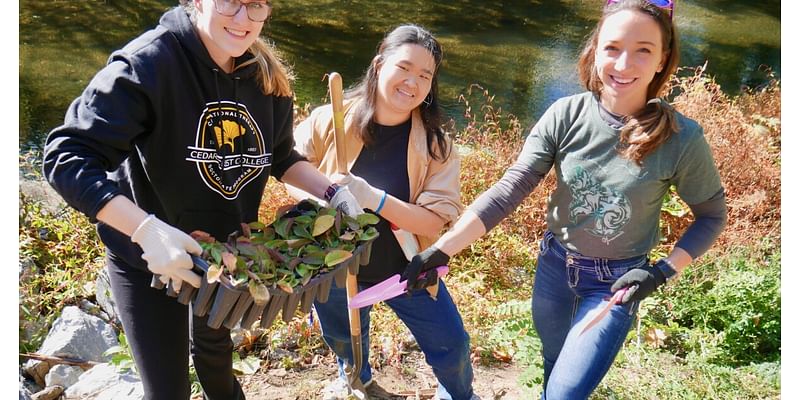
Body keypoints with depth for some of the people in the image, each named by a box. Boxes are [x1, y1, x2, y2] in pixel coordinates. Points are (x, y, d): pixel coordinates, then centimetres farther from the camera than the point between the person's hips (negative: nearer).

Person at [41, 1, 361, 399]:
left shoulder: (269, 76, -10)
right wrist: (146, 229, -44)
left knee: (214, 343, 31)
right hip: (148, 259, -5)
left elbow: (280, 156, 4)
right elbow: (67, 157, -31)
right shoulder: (148, 63, -29)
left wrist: (333, 193, -11)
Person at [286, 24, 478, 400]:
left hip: (406, 268, -1)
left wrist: (374, 198, -35)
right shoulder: (330, 121, -15)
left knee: (451, 345, 8)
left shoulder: (436, 144, -15)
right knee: (344, 339, 27)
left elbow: (435, 219, -21)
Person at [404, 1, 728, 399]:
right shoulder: (565, 116, -18)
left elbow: (712, 215, -4)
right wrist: (441, 249, -29)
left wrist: (662, 271, -17)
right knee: (553, 366, 26)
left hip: (616, 284, -2)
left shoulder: (681, 139, -21)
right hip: (554, 264, 3)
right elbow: (508, 190, -21)